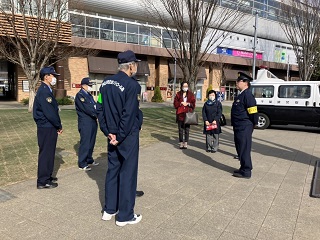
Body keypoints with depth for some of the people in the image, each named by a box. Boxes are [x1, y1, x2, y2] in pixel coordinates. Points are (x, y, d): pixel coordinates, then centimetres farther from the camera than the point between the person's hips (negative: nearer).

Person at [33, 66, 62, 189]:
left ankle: (47, 176, 31)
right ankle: (43, 181, 9)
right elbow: (49, 113, -22)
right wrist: (59, 126, -10)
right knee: (46, 153, -1)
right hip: (47, 128, -10)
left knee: (49, 152, 18)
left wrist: (57, 126, 9)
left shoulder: (46, 90, 14)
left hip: (49, 127, 10)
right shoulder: (44, 91, -17)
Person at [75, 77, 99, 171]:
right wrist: (97, 114, -14)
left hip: (93, 122, 9)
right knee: (85, 142, -4)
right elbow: (87, 109, -18)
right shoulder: (79, 95, -9)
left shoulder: (89, 95, 19)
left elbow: (94, 105, 13)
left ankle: (89, 159, 28)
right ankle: (82, 164, 4)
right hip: (85, 123, -9)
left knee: (91, 142, 15)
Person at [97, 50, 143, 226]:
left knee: (112, 170, 17)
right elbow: (129, 114, -20)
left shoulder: (106, 83, 6)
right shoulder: (132, 85, -16)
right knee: (128, 173, 3)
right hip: (128, 136, -7)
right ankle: (125, 215, 15)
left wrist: (108, 132, 3)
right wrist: (120, 137, -12)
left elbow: (101, 108, 5)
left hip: (112, 134, 7)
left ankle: (109, 210, 28)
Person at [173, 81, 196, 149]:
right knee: (180, 129, 5)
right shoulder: (178, 94, 6)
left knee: (187, 129, 2)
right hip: (180, 114, 0)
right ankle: (181, 142, 14)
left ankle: (186, 142, 10)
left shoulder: (191, 94, 7)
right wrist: (181, 103, -13)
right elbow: (175, 104, 2)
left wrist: (188, 104, -12)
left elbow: (193, 104, 5)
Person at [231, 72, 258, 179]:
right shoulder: (240, 95, 15)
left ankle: (246, 172, 8)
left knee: (244, 149, -2)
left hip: (244, 128, -10)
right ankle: (243, 168, 30)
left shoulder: (247, 95, -16)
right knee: (240, 148, 17)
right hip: (239, 128, 10)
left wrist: (253, 124, -8)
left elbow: (253, 112, -19)